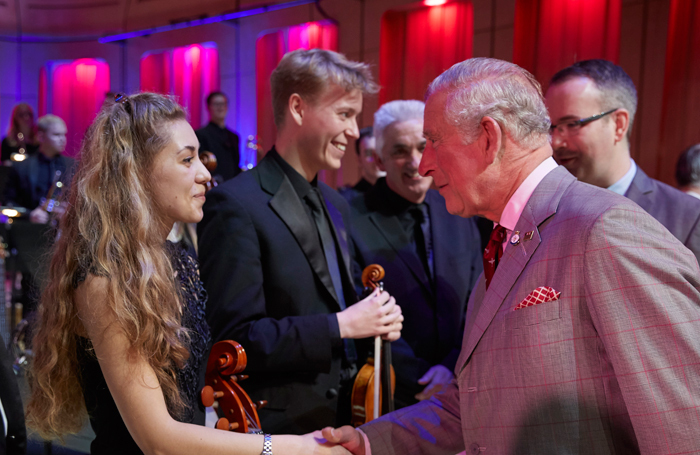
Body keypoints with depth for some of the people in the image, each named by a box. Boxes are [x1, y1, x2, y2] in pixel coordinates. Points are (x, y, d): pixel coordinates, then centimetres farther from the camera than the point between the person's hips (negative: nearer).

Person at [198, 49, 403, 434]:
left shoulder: (336, 206, 9)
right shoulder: (235, 204, -18)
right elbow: (235, 338, -22)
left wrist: (378, 322, -3)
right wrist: (341, 325, -21)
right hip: (279, 430, -7)